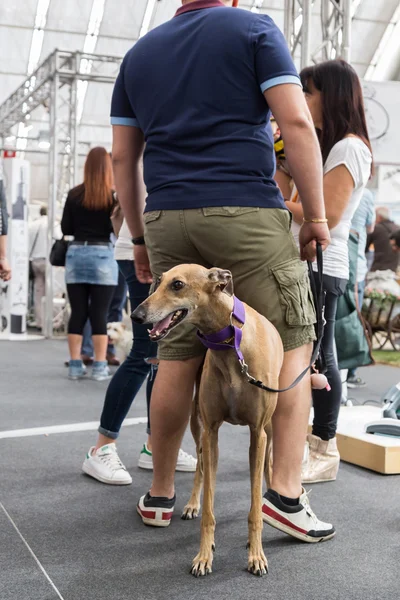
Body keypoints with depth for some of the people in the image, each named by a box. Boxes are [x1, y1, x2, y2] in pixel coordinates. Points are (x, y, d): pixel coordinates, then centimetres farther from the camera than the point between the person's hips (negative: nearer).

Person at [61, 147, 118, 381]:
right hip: (103, 255, -3)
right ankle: (100, 367, 3)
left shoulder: (74, 195, 3)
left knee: (78, 313, 7)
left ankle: (75, 365, 9)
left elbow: (65, 229, 4)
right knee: (100, 315, 1)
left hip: (76, 254, 3)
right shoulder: (113, 196, -5)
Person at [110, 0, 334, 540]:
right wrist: (316, 216, -2)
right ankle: (286, 491, -3)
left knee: (177, 357, 10)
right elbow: (296, 123, -6)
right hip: (245, 212, -4)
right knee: (292, 345, 4)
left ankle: (160, 494, 18)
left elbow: (123, 158, 16)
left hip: (166, 218, 5)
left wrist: (140, 238, 21)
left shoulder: (139, 53, 19)